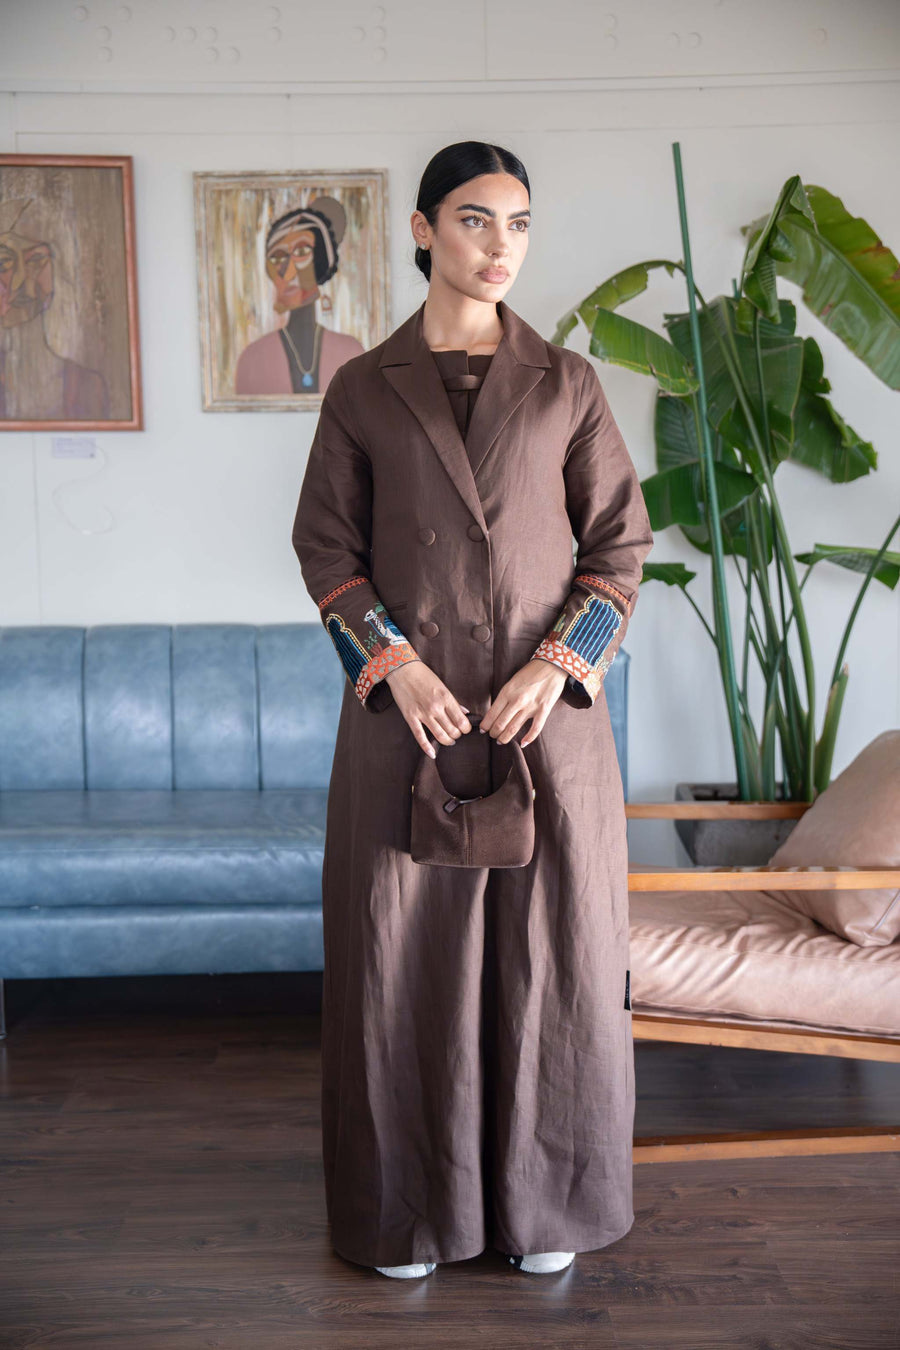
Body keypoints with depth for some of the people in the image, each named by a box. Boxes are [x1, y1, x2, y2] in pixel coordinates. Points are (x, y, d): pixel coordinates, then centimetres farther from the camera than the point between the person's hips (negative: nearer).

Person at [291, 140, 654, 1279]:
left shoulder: (567, 384, 6)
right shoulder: (363, 389, 6)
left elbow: (620, 545, 4)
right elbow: (325, 548, 5)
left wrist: (558, 665, -10)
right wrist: (394, 663, -10)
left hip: (549, 707, 1)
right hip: (407, 709, 0)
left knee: (551, 949, 5)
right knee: (406, 953, 5)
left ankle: (546, 1201, 25)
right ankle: (411, 1204, 24)